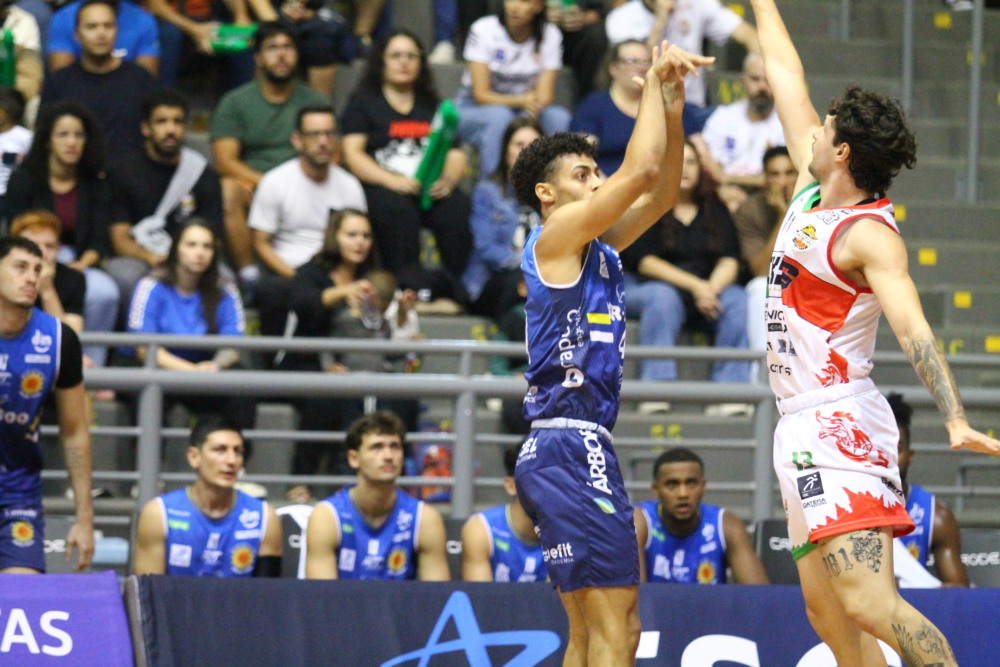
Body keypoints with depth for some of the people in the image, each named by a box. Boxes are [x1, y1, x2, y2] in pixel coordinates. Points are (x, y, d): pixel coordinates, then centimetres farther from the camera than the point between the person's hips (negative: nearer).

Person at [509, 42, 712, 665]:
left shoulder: (597, 248, 20)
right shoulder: (556, 236, -5)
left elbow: (660, 193, 22)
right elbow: (641, 171, -14)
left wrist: (673, 106, 11)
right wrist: (655, 84, -3)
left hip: (580, 448, 10)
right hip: (572, 445, -10)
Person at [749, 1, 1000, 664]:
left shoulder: (871, 235, -14)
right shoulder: (814, 191, 10)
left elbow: (913, 328, -27)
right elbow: (789, 80, 22)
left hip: (841, 427, -10)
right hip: (805, 428, 10)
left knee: (869, 604, -23)